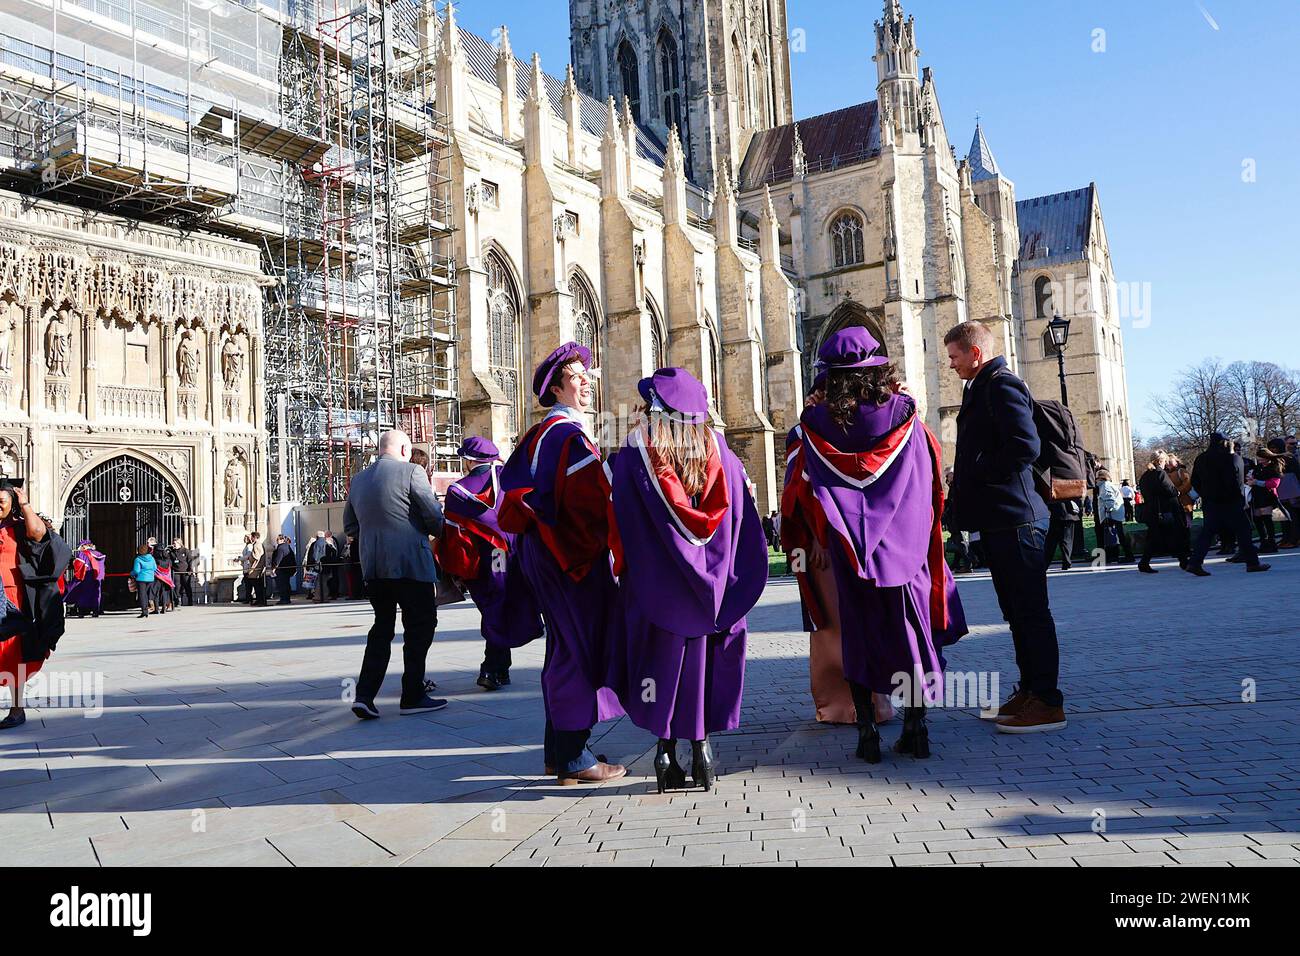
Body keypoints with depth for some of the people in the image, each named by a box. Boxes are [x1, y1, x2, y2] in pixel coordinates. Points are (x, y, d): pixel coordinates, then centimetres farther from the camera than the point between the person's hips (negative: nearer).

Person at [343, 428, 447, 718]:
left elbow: (349, 526, 19)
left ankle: (364, 695, 7)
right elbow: (434, 515, -11)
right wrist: (438, 532, 9)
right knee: (420, 626, 4)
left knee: (382, 627, 16)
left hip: (372, 567, 7)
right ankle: (412, 697, 6)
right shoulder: (410, 472, -7)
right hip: (411, 564, -6)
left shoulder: (358, 480, 14)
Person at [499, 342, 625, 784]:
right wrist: (609, 540, -9)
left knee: (564, 647, 15)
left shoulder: (540, 433, 17)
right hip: (575, 554, -10)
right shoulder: (569, 433, -14)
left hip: (547, 549, 10)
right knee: (580, 646, -4)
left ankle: (559, 748, 24)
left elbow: (518, 489, 20)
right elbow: (590, 502, -21)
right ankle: (572, 756, 2)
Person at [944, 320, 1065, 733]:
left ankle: (1048, 703, 1)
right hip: (997, 518, 10)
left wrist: (972, 471, -14)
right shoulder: (982, 388, 21)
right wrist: (964, 476, 10)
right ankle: (1029, 691, 23)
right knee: (1015, 610, 15)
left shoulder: (1002, 385, -11)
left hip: (1015, 517, -10)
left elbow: (1025, 446, -22)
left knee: (1031, 610, -5)